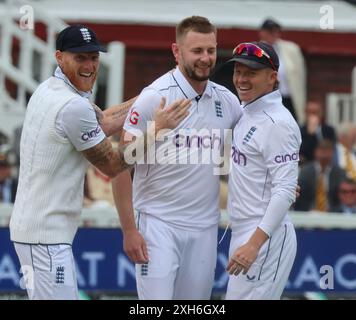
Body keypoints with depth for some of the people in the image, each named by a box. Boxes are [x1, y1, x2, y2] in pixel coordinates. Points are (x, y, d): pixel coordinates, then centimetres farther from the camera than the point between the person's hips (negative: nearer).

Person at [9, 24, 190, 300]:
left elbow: (103, 123, 20)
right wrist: (158, 128, -7)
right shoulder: (73, 106, -19)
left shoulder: (48, 90, 11)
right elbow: (112, 165, -11)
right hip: (46, 235, -11)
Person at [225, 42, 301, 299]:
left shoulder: (278, 123, -17)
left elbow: (285, 191, -22)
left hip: (265, 236, -10)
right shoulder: (245, 112, 11)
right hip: (241, 231, 10)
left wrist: (255, 244, -27)